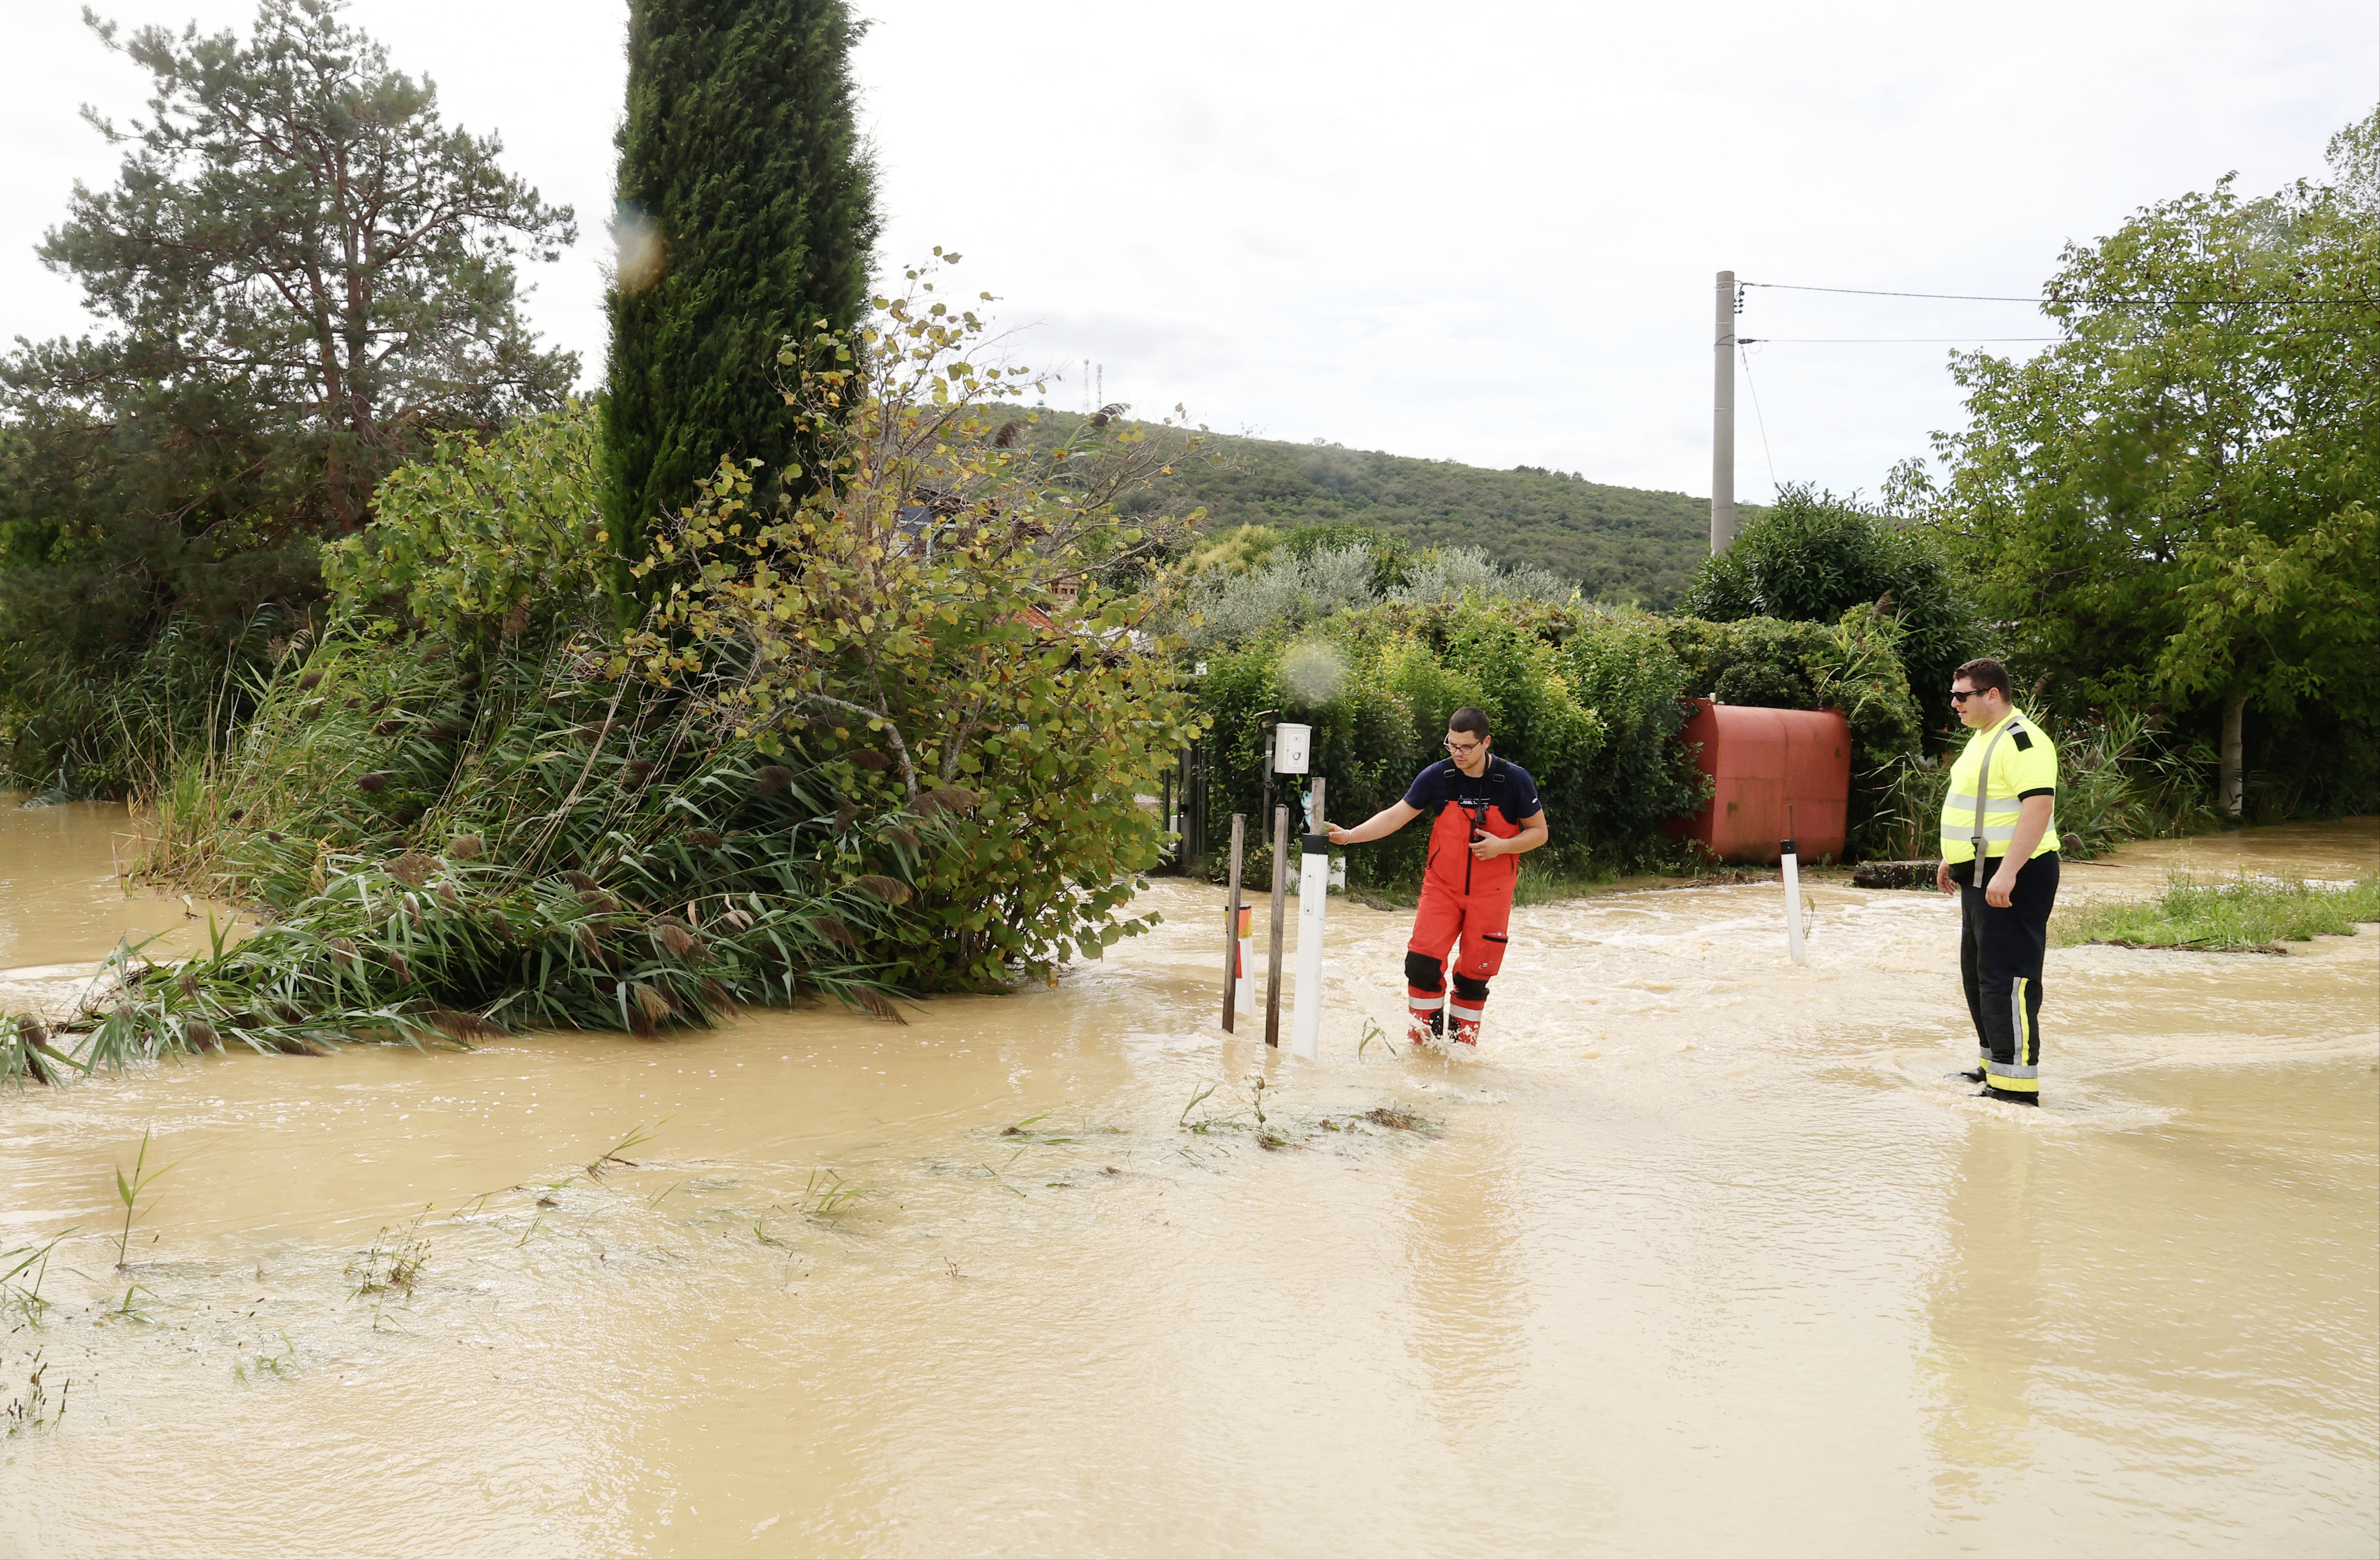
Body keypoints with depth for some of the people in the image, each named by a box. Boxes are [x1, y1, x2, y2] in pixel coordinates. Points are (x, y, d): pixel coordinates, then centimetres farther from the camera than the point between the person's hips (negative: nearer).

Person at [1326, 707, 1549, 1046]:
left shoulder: (1515, 780, -10)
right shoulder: (1437, 777, -7)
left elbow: (1539, 832, -1)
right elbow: (1395, 816, -3)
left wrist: (1502, 846, -20)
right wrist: (1349, 835, -14)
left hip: (1491, 894, -1)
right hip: (1442, 887, 1)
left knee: (1474, 974, 4)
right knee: (1422, 963, -11)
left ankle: (1461, 1049, 19)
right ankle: (1423, 1045, 6)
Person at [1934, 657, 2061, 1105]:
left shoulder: (2023, 741, -17)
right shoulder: (1984, 738, 16)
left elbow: (2039, 807, -26)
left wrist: (2007, 872, -32)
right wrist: (1952, 859, 26)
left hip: (2012, 878, -11)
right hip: (1980, 875, 11)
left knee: (2006, 978, -11)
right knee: (1978, 972, 18)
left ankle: (2016, 1086, -8)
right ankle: (1992, 1065, 31)